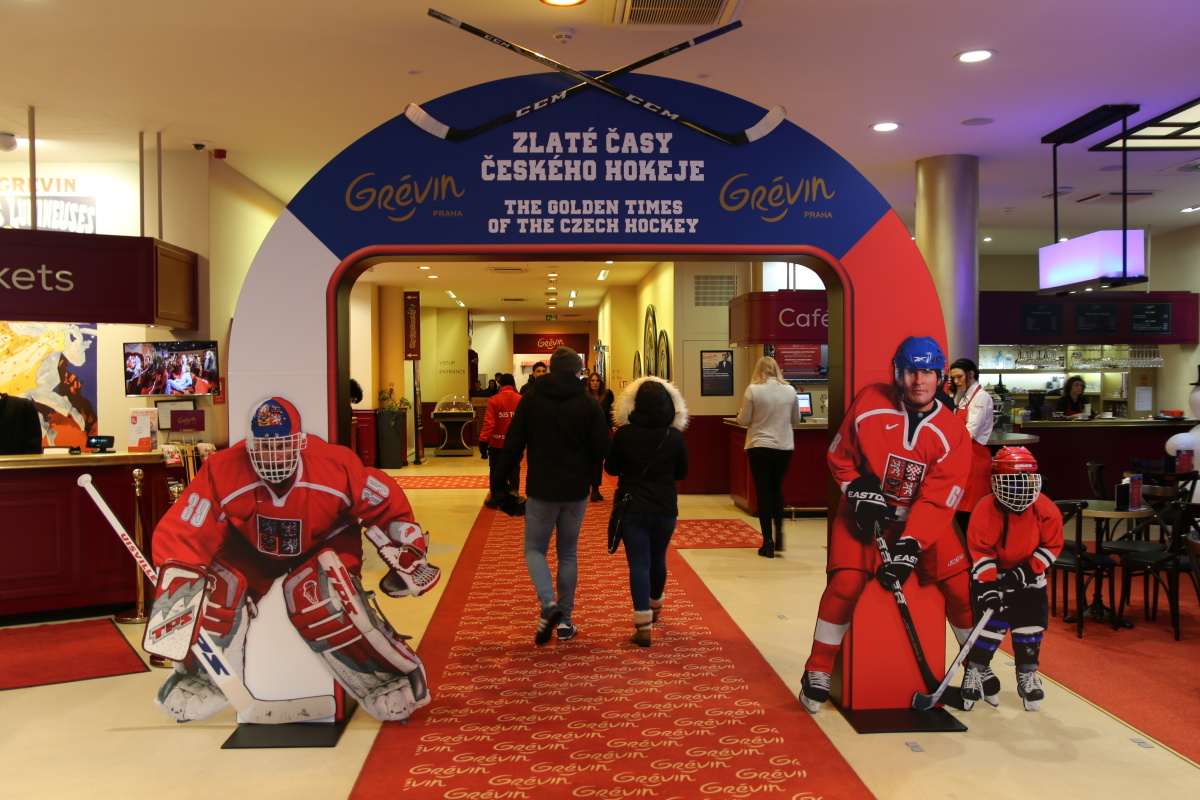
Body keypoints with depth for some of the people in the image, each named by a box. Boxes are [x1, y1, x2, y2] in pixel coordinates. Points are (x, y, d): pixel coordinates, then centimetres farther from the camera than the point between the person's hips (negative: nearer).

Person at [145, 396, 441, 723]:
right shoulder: (222, 471, -29)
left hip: (323, 547, -2)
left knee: (326, 598, -32)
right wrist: (172, 600, -33)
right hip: (251, 552, 3)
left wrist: (407, 554, -15)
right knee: (211, 590, -23)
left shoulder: (337, 466, -31)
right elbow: (181, 534, -26)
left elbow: (387, 504, -15)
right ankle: (201, 677, 11)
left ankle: (394, 677, -10)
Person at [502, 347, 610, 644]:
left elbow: (512, 447, -4)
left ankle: (549, 604, -11)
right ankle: (564, 619, 15)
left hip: (541, 489, -1)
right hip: (577, 491, 1)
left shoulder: (530, 400, -4)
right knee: (568, 553, 14)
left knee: (534, 549, 12)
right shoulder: (589, 405, -5)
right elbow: (602, 450, -4)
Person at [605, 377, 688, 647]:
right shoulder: (675, 436, -8)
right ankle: (654, 608, 41)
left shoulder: (624, 434, -11)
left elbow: (610, 468, 1)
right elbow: (681, 473, 4)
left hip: (632, 508, -2)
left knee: (638, 564, -1)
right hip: (665, 508, 2)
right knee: (658, 560, 20)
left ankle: (643, 626, -8)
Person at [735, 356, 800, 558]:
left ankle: (768, 543, 3)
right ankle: (779, 534, 14)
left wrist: (741, 413, 16)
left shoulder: (753, 389, -9)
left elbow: (743, 420, -5)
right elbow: (796, 419, 11)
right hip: (785, 447, 3)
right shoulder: (789, 390, 1)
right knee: (777, 489, 20)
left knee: (764, 492, 4)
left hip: (759, 446, -3)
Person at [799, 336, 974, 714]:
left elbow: (936, 501, -17)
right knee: (845, 583, -19)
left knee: (962, 586, -8)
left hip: (923, 517, 2)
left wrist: (908, 547, -26)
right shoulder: (869, 403, -13)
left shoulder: (952, 433, -13)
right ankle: (817, 672, -2)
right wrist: (859, 490, -16)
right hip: (866, 510, -1)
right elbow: (839, 456, -1)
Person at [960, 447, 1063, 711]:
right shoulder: (985, 509, -25)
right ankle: (976, 672, 5)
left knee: (1031, 622, 1)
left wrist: (1029, 570, -15)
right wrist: (989, 585, -26)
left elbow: (1052, 545, -6)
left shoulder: (1045, 509, -16)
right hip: (990, 571, -3)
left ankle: (1027, 675, 18)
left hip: (1028, 573, 3)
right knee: (991, 622, -9)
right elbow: (980, 550, -21)